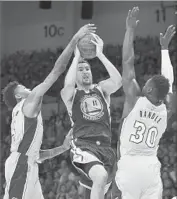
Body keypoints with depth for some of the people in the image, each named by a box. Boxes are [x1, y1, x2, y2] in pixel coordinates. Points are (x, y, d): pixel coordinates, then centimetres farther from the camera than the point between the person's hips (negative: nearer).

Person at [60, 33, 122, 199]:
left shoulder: (101, 89, 15)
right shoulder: (70, 95, 8)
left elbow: (118, 81, -7)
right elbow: (68, 85, -18)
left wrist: (100, 55, -10)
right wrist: (77, 56, -11)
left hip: (105, 147, 5)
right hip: (83, 146, -5)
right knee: (101, 176, -34)